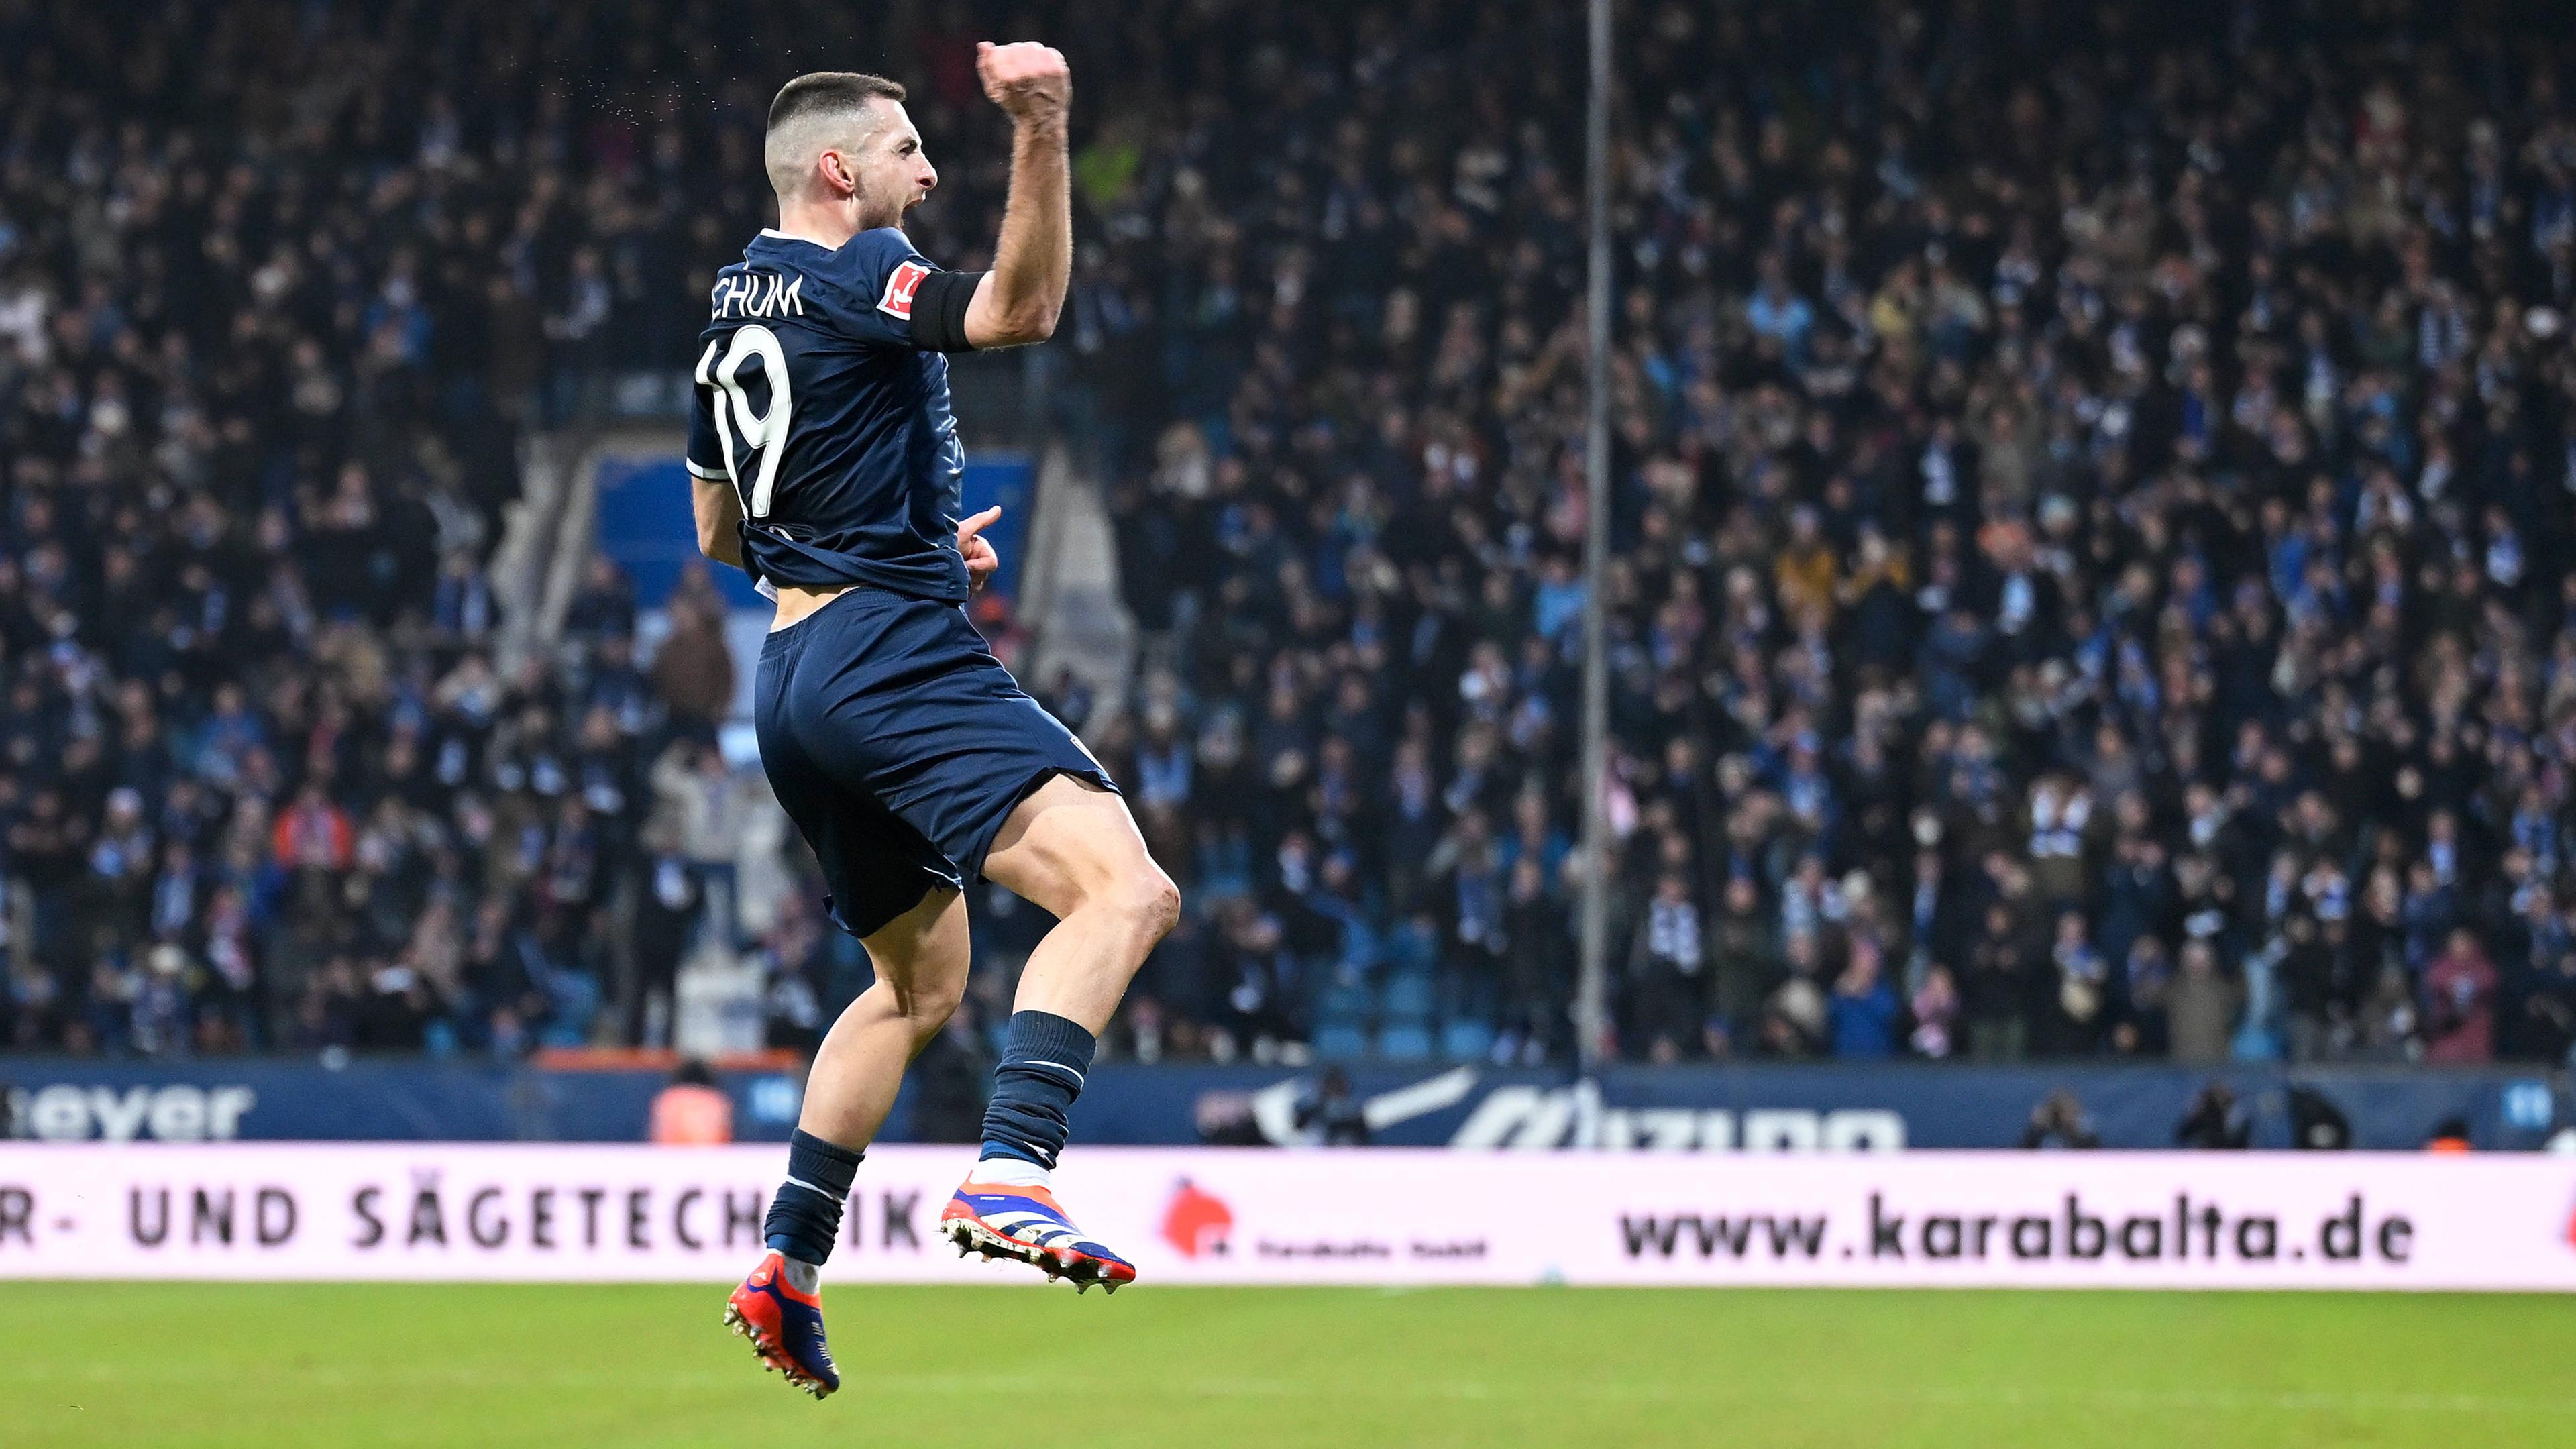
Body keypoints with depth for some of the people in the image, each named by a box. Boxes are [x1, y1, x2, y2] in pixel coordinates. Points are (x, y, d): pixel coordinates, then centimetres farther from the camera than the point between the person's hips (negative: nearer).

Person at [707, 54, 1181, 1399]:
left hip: (794, 678, 10)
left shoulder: (735, 308, 20)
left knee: (920, 983, 23)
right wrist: (1042, 136, -36)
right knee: (1124, 890, -23)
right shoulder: (852, 276, -7)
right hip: (896, 653, -10)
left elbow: (720, 532, 30)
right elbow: (1016, 309, -27)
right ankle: (1005, 1179, -41)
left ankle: (786, 1264, 17)